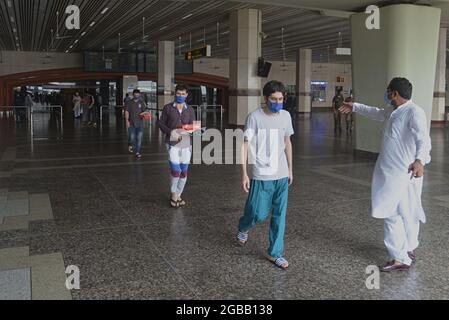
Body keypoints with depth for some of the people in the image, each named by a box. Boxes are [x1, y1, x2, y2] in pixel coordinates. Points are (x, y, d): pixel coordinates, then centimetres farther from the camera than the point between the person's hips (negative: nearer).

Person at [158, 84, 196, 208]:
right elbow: (161, 123, 4)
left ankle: (178, 195, 23)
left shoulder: (190, 110, 10)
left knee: (184, 171, 6)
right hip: (172, 143, -3)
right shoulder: (168, 108, 3)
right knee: (176, 170, -10)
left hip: (186, 143, 3)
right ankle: (173, 194, 12)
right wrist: (170, 132, -14)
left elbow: (193, 126, 10)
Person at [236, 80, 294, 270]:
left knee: (280, 215, 5)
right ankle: (243, 228, 36)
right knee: (259, 214, 2)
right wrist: (244, 174, -12)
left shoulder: (286, 116, 4)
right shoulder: (255, 117, -11)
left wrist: (290, 169, 15)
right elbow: (245, 145, -9)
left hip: (281, 175, 4)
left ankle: (275, 253, 17)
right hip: (261, 175, -4)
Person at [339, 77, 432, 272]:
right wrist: (355, 107, 42)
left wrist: (420, 160, -46)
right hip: (390, 171, 9)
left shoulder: (414, 112, -16)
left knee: (392, 214, -8)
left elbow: (424, 139, -29)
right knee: (408, 213, 19)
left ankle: (401, 258, -1)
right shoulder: (393, 112, 13)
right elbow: (376, 113, 34)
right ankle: (409, 250, 33)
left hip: (403, 173, -9)